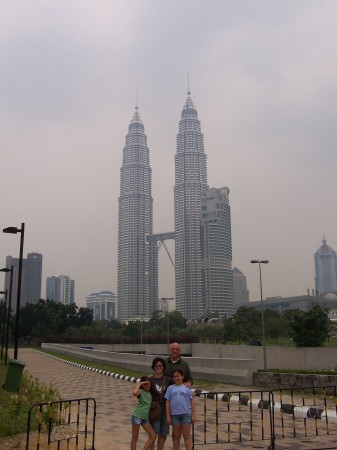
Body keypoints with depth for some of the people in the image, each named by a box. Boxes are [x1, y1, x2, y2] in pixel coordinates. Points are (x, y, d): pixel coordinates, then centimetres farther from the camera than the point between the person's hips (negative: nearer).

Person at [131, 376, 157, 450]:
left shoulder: (149, 393, 9)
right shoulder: (141, 391, -12)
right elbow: (134, 393, -35)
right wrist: (139, 384, -23)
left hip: (145, 418, 7)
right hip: (137, 416, -7)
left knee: (153, 436, 2)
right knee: (135, 437, 3)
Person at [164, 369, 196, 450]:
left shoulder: (187, 388, 3)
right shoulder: (170, 388, 5)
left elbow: (192, 402, 3)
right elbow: (167, 403, 5)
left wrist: (193, 415, -3)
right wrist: (168, 416, 0)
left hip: (186, 414, -1)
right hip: (174, 414, 1)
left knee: (186, 435, 3)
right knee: (176, 435, 12)